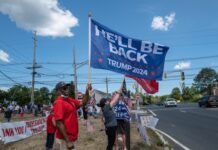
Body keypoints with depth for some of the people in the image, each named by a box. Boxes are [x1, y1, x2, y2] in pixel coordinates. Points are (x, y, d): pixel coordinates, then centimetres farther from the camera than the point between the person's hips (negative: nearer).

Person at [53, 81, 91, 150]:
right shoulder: (59, 102, -18)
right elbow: (59, 124, -23)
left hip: (72, 137, 9)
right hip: (66, 139, -9)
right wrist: (67, 141, -25)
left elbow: (82, 103, 16)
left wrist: (87, 91, -1)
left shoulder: (70, 100, 9)